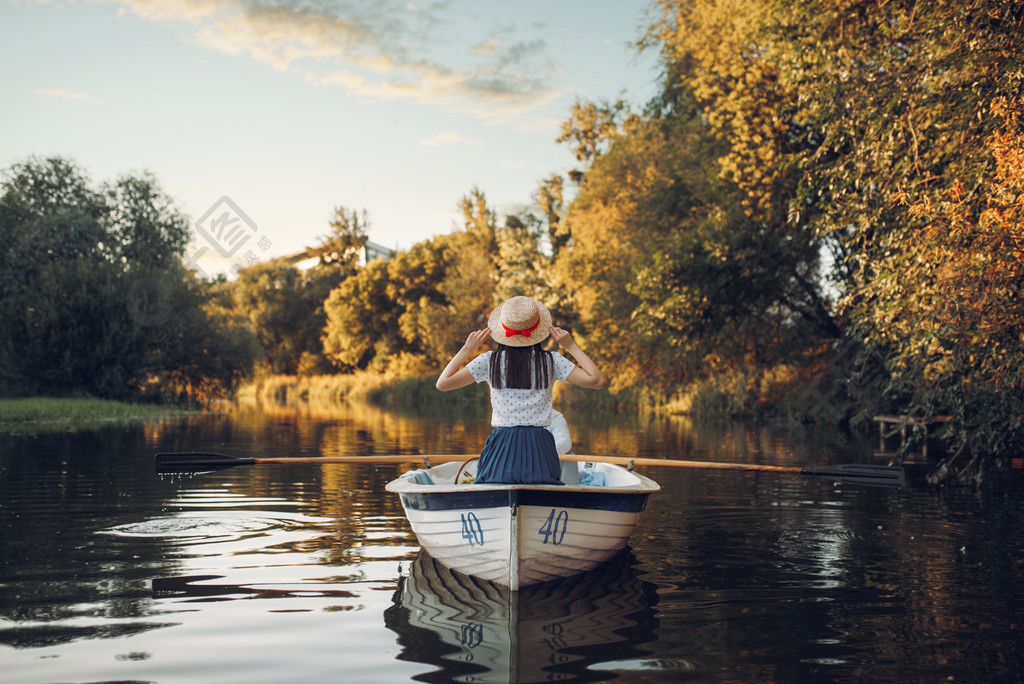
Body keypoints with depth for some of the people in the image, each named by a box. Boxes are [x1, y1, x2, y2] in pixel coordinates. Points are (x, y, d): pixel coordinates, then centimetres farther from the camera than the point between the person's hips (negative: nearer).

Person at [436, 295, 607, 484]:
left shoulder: (490, 361, 1)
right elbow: (598, 380, 0)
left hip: (501, 449, 0)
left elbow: (442, 383, 3)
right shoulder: (550, 361, 1)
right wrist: (571, 347, 6)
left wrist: (467, 349, 11)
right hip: (539, 446, 0)